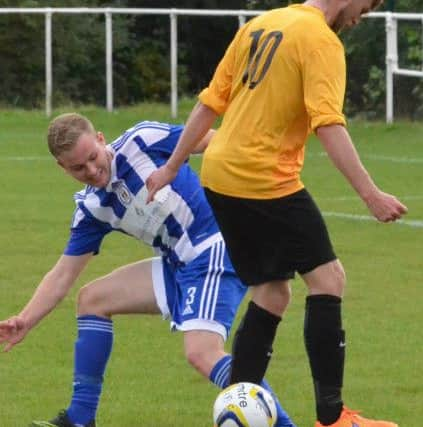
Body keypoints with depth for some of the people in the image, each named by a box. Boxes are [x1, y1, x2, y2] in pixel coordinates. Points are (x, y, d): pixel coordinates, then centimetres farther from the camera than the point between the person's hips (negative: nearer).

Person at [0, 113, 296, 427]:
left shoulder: (143, 141, -13)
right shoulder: (91, 209, 5)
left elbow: (219, 141, -7)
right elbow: (62, 276, 9)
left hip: (216, 251, -8)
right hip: (178, 264, 8)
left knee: (202, 353, -25)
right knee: (92, 299, 11)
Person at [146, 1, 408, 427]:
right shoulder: (321, 41, -10)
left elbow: (210, 102, 18)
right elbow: (329, 125, -21)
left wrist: (171, 168, 23)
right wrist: (370, 194, -24)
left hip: (220, 176, 8)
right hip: (267, 181, -8)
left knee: (271, 292, 13)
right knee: (327, 277, -4)